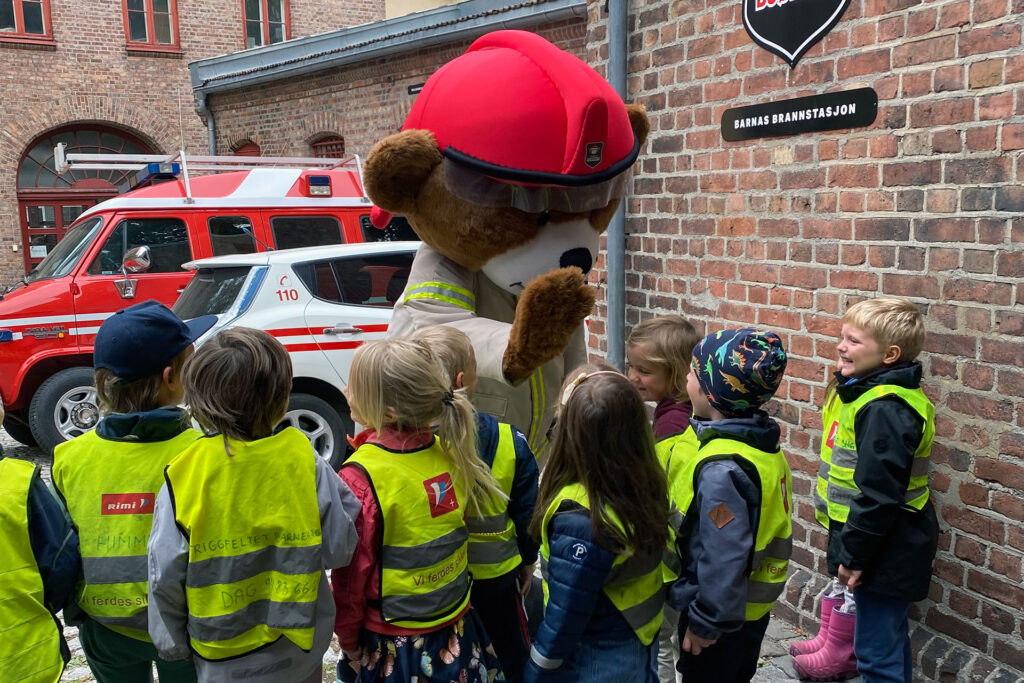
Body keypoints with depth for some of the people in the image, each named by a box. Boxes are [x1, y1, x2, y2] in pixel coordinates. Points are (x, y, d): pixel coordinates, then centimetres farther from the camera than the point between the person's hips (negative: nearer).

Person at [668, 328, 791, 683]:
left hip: (724, 614, -8)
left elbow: (724, 557, -29)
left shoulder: (721, 468, -31)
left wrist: (706, 622, -19)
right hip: (754, 605, 8)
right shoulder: (763, 447, -2)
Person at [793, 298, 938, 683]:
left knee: (878, 652, 2)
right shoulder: (877, 395, 7)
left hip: (884, 549, -10)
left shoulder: (885, 409, -25)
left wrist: (855, 554, -18)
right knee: (890, 639, 24)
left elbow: (878, 494, -26)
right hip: (892, 546, 10)